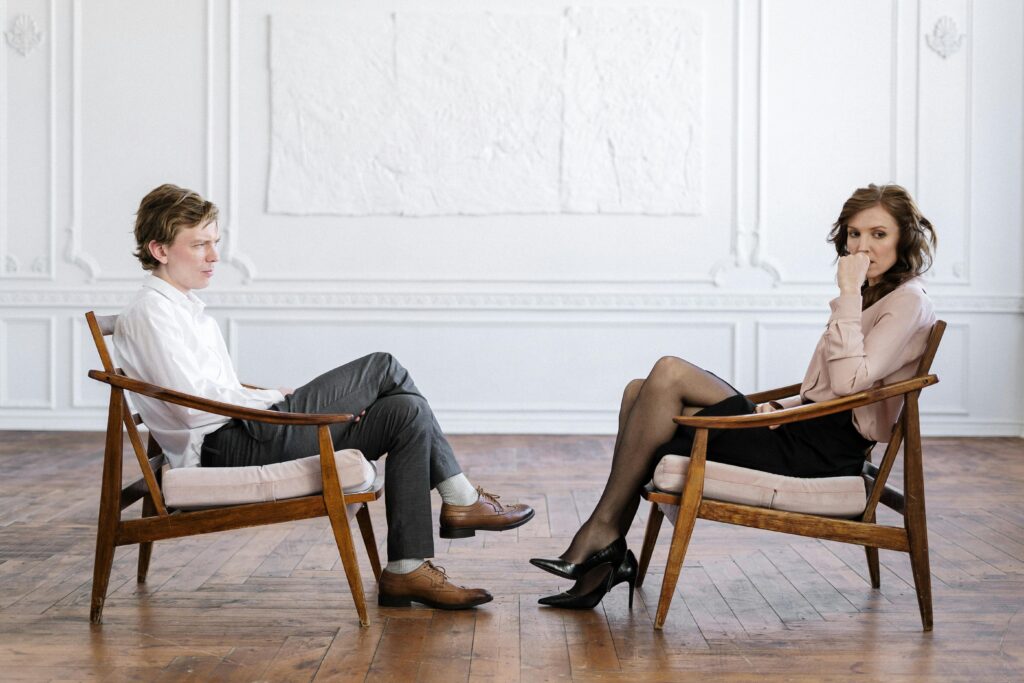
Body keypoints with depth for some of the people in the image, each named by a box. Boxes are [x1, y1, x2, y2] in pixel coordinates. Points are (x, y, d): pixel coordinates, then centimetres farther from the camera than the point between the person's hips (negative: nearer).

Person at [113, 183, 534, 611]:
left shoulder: (185, 308, 22)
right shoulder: (148, 315, -8)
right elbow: (196, 406, -19)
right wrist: (275, 397, -7)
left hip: (244, 436, 10)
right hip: (226, 449, -10)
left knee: (404, 413, -4)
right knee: (384, 368, -12)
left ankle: (407, 570, -4)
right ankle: (461, 499, -1)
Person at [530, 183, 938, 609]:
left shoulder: (908, 302, -4)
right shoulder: (869, 298, 24)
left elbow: (849, 382, -20)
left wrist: (849, 294, -15)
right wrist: (781, 407, 4)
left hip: (822, 452, -9)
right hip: (806, 434, 9)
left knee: (669, 373, -18)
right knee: (641, 392, -5)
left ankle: (603, 530, -14)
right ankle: (606, 557, -13)